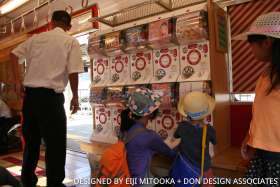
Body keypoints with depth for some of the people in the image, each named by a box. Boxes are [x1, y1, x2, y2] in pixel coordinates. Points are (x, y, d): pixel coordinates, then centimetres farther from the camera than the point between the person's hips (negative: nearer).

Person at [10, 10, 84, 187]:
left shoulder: (36, 38, 12)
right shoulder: (72, 42, -2)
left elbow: (14, 54, 17)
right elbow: (73, 73, -12)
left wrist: (17, 81, 18)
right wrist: (75, 98, -1)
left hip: (30, 93, 6)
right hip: (51, 96, -6)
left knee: (31, 138, 20)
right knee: (56, 142, 5)